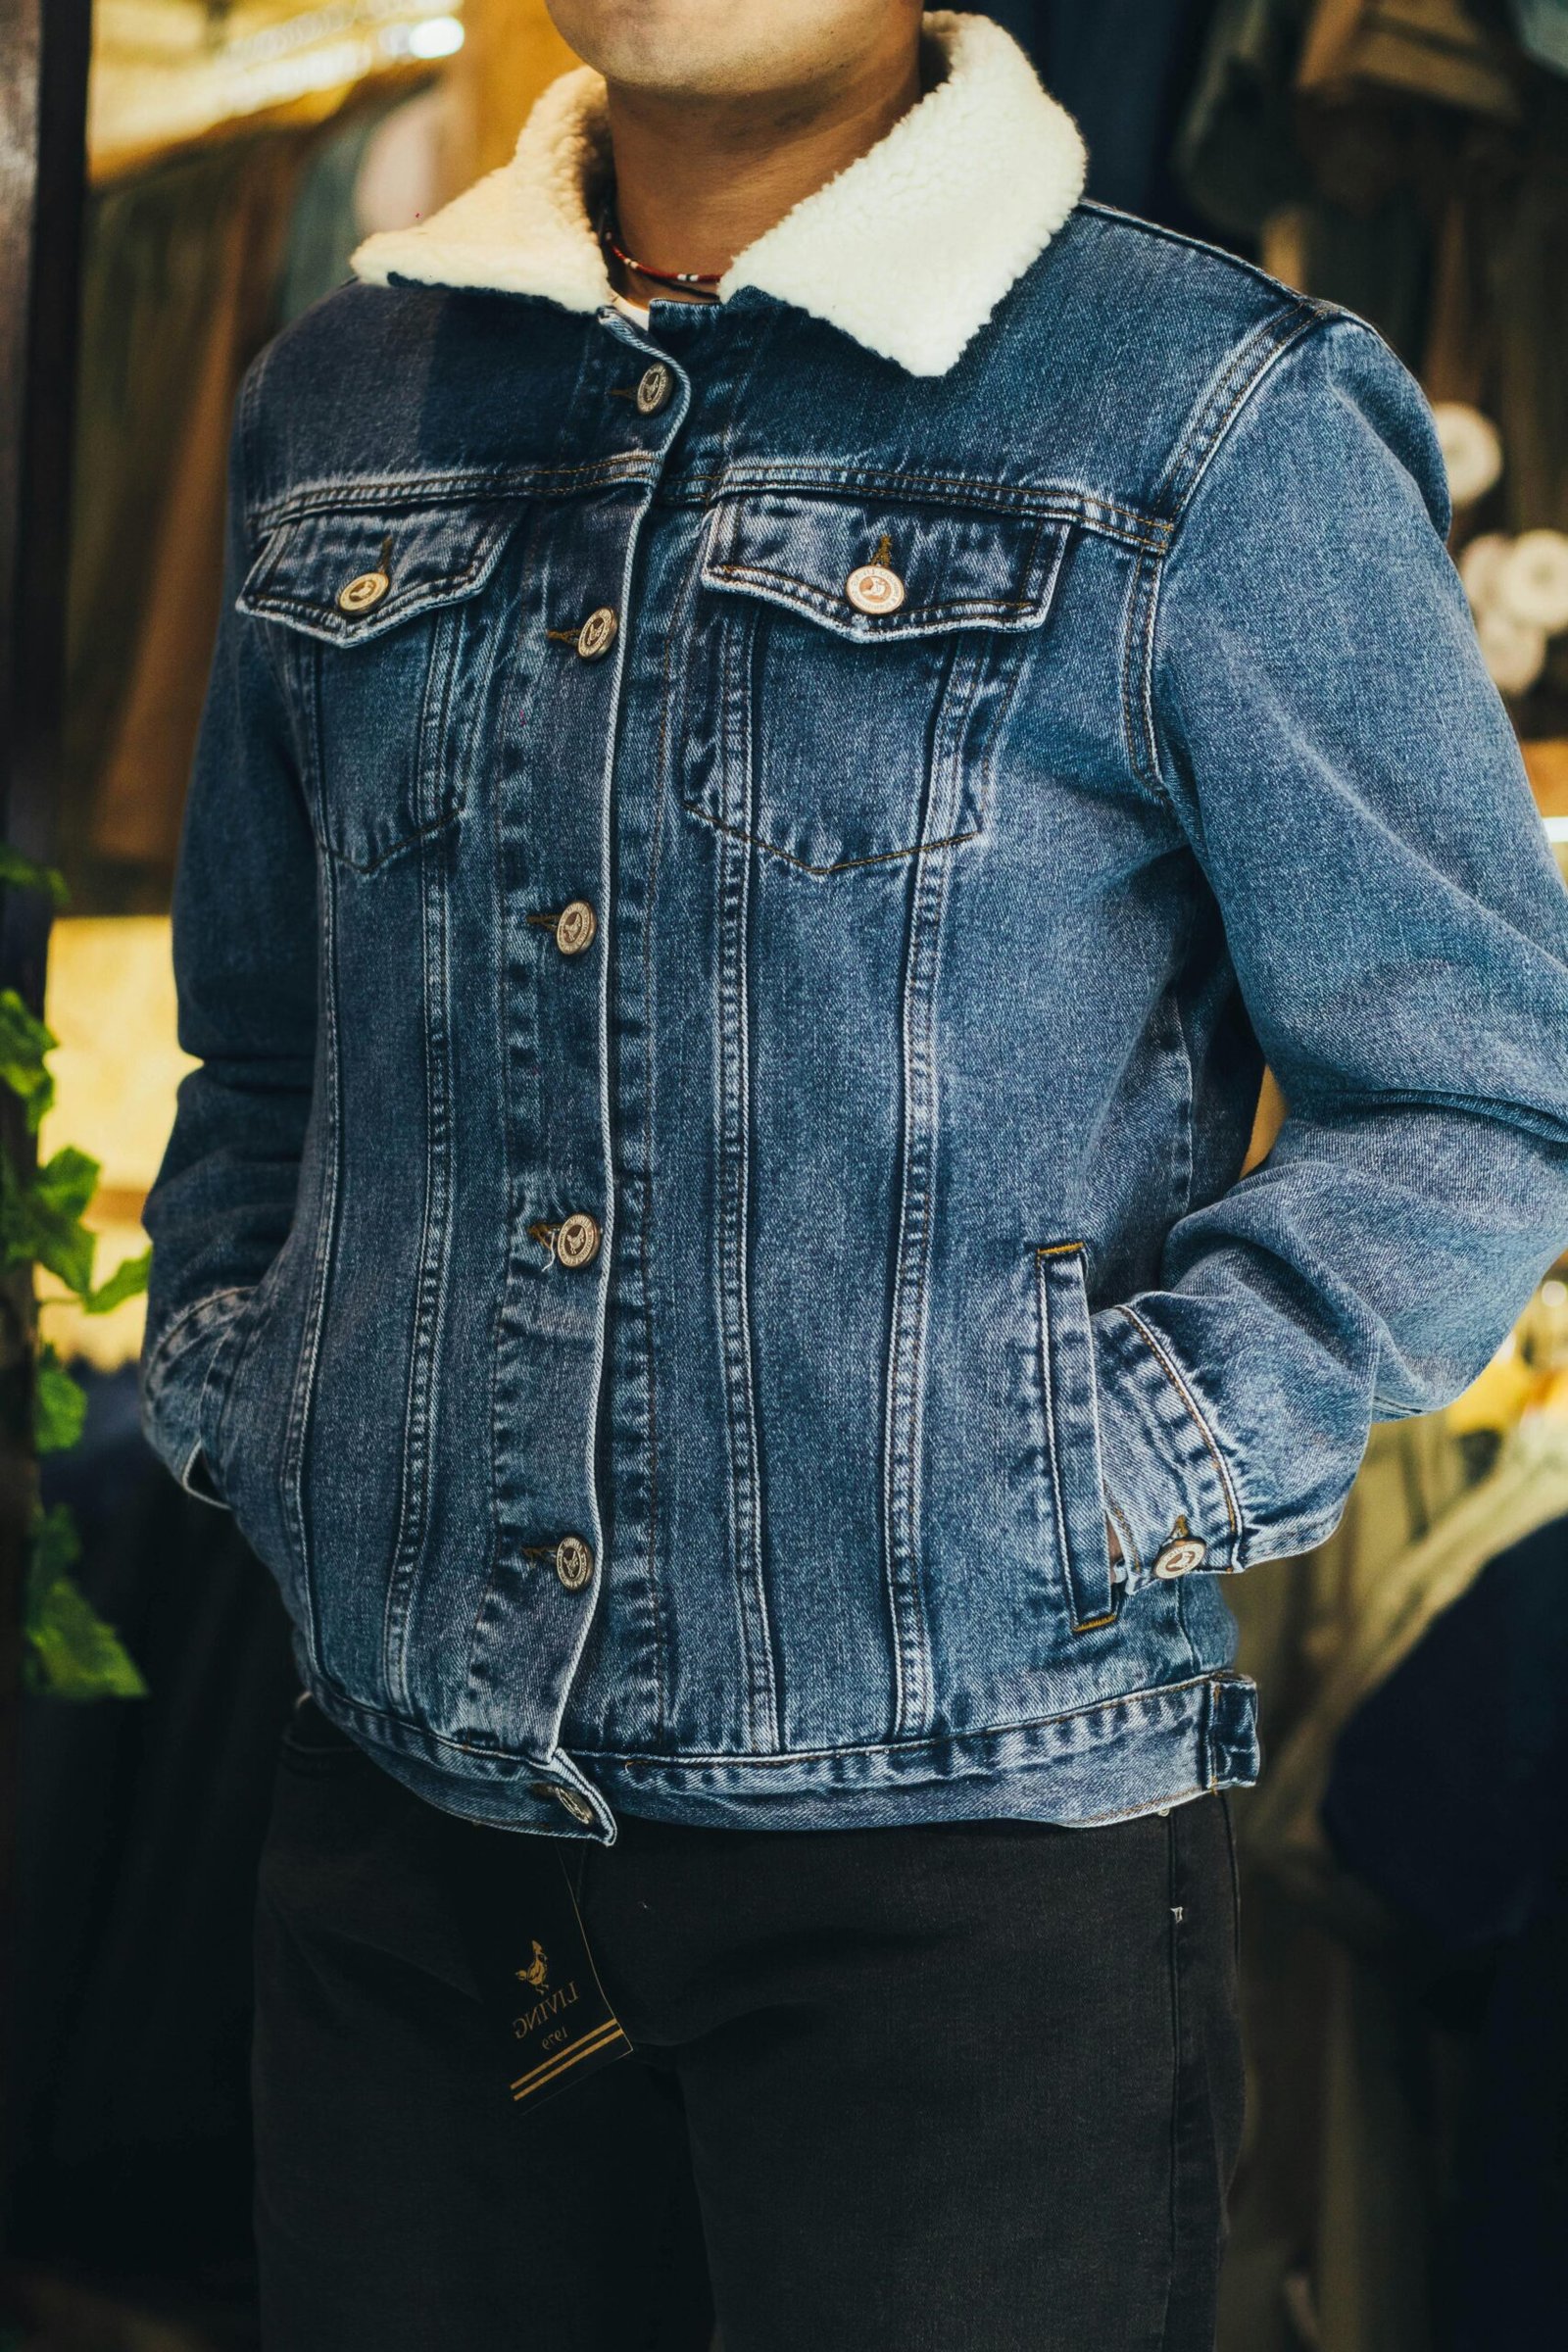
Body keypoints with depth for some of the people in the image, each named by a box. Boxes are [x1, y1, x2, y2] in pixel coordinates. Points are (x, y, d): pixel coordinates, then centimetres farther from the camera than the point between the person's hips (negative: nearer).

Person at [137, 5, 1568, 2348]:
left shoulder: (1216, 425, -5)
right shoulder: (337, 406, 10)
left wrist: (1085, 1507, -11)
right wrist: (233, 1393, 7)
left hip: (957, 1833, -4)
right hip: (405, 1818, 4)